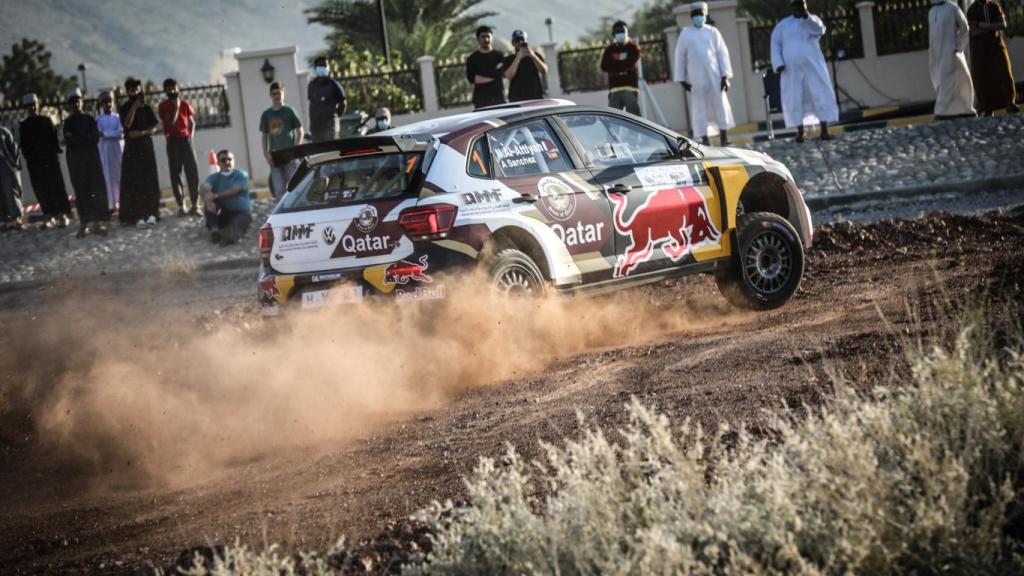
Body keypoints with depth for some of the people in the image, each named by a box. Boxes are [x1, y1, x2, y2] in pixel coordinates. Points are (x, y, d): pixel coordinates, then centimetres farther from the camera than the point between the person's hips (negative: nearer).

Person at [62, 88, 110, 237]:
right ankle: (84, 223, 0)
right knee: (81, 192, -2)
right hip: (75, 160, 0)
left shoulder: (90, 119, 8)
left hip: (92, 157, 0)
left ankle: (97, 222, -4)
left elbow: (95, 138, -4)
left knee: (97, 190, -6)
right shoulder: (68, 122, 8)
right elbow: (69, 142, -5)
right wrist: (86, 139, -12)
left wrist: (76, 139, -8)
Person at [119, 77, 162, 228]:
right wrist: (134, 106, -20)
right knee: (134, 182, -7)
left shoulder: (146, 108, 9)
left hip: (146, 147, 2)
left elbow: (154, 128, 3)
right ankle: (138, 216, -12)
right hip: (131, 149, -2)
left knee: (149, 181, -3)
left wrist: (142, 133, -14)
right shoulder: (124, 109, 3)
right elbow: (126, 124, -15)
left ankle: (151, 214, -2)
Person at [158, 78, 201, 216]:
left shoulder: (185, 104, 7)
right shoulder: (163, 106, -2)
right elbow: (171, 122, -14)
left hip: (186, 140, 2)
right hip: (173, 141, -2)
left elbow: (192, 122, 15)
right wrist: (176, 107, -15)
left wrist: (190, 136, 3)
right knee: (175, 174, -1)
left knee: (192, 173, -4)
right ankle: (181, 206, 2)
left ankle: (194, 205, -2)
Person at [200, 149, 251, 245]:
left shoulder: (241, 175, -1)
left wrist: (215, 195, -32)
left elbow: (234, 190, -19)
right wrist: (208, 201, -40)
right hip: (223, 214, 4)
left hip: (242, 213, -4)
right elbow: (204, 187, -16)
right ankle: (214, 229, -34)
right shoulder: (214, 177, 7)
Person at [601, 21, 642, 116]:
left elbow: (631, 64, -10)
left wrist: (614, 67, -2)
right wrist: (623, 67, -8)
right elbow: (604, 66, -1)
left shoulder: (633, 48, 6)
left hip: (630, 87, -3)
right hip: (614, 88, 3)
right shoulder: (609, 50, 14)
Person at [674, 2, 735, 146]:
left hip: (715, 76, 1)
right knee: (700, 108, -1)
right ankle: (704, 140, 3)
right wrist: (682, 80, 2)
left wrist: (725, 76, -3)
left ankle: (724, 139, 7)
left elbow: (722, 53, 4)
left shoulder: (712, 32, 6)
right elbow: (680, 57, 6)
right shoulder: (685, 35, 5)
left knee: (721, 105, 1)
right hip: (696, 78, -1)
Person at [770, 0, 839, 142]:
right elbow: (775, 44, 6)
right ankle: (800, 132, 0)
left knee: (820, 95, -5)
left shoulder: (812, 20, 10)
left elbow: (820, 30, -12)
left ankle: (824, 131, -4)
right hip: (792, 69, 0)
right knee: (795, 99, -3)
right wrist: (778, 64, -7)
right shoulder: (782, 25, 11)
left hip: (812, 67, 0)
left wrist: (806, 17, -25)